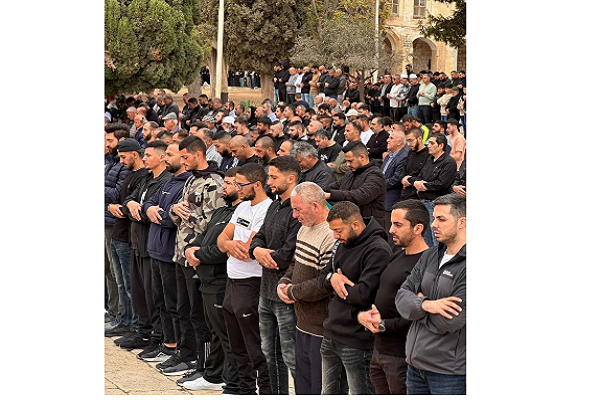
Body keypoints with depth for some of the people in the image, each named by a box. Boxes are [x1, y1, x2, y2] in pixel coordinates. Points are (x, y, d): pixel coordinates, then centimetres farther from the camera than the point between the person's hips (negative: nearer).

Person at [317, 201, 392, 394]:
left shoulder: (378, 250, -18)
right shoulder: (343, 245, 11)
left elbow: (365, 294, -26)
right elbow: (321, 280, 15)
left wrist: (341, 287, -8)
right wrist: (332, 278, -9)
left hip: (356, 342, -9)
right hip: (331, 334, 9)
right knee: (329, 393, 19)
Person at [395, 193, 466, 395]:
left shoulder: (464, 265, -15)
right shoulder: (429, 256, 10)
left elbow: (449, 322, -21)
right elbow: (402, 297, 3)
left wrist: (418, 304, -4)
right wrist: (425, 305, -18)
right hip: (416, 364, 7)